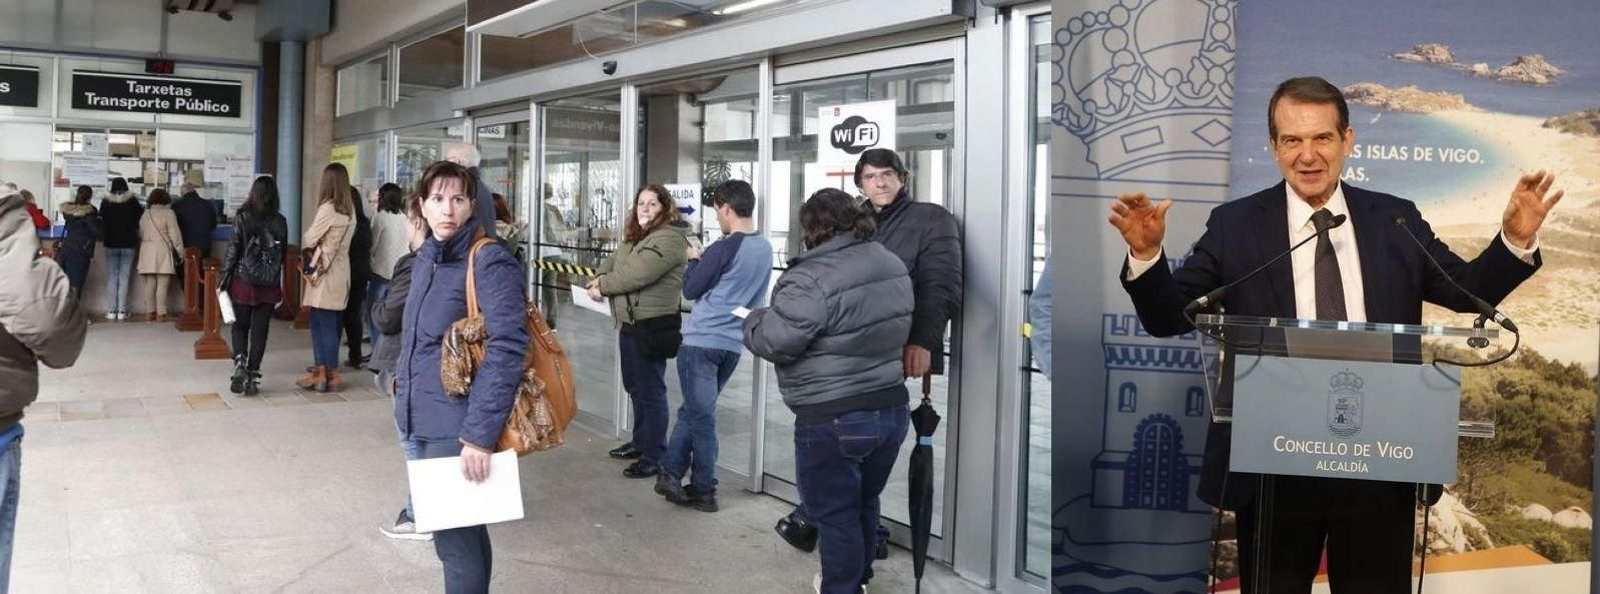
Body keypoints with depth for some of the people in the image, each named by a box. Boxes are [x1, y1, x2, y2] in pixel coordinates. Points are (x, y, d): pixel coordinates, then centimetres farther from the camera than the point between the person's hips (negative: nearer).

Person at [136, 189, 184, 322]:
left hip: (147, 253, 5)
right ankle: (161, 313, -5)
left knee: (149, 284, 9)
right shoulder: (168, 214, -6)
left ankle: (149, 312, 10)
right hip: (163, 253, -5)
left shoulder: (145, 215, 12)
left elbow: (141, 235, 16)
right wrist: (181, 253, -2)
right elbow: (175, 235, -8)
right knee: (162, 284, -4)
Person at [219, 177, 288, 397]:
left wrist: (223, 279, 1)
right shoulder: (280, 222, -1)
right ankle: (252, 375, 8)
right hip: (269, 287, 1)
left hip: (243, 283, -1)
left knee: (240, 326, 14)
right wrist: (280, 283, 12)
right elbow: (283, 255, 3)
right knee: (260, 331, 7)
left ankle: (239, 363, -7)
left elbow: (232, 251, -7)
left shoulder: (242, 218, -8)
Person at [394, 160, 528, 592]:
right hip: (426, 419, 8)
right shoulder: (427, 257, 11)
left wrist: (480, 435, -26)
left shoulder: (489, 262, -15)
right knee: (463, 531, 18)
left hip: (458, 426, -8)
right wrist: (406, 384, 16)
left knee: (454, 537, -3)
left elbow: (506, 350, -23)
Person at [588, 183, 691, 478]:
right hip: (629, 323, 10)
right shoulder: (635, 237, 16)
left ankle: (654, 456, 2)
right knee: (635, 387, 19)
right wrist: (602, 278, -7)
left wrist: (602, 286, -10)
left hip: (652, 326, -10)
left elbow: (637, 274, -24)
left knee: (651, 390, -4)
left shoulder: (669, 238, -17)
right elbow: (613, 260, 16)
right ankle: (640, 442, 33)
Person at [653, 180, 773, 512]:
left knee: (701, 415, 2)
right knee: (694, 410, 18)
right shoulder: (765, 248, 7)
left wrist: (694, 260, 9)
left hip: (702, 340, -7)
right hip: (734, 343, 7)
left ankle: (704, 491, 8)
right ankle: (671, 473, 20)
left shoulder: (724, 248, -15)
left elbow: (691, 291, -7)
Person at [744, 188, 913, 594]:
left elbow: (773, 341, -20)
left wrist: (753, 319, 0)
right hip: (892, 408, 8)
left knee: (834, 514, 7)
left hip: (833, 421, -8)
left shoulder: (812, 278, -21)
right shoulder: (893, 265, 7)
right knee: (865, 503, 25)